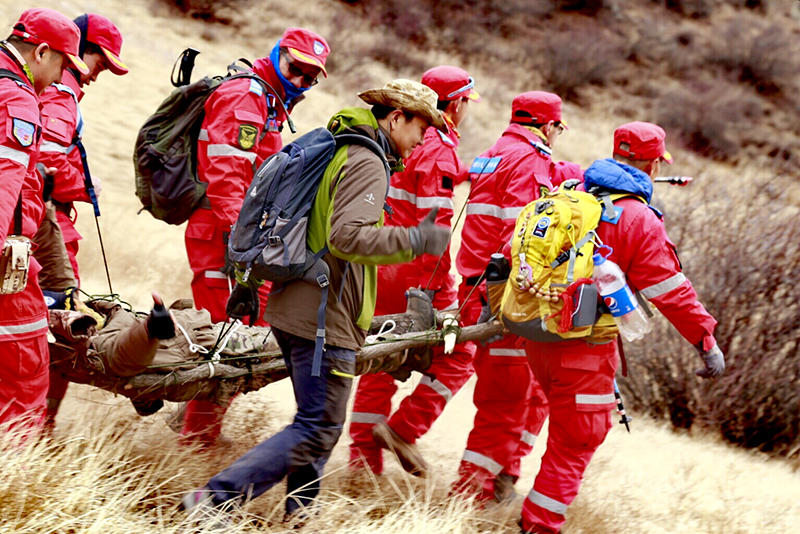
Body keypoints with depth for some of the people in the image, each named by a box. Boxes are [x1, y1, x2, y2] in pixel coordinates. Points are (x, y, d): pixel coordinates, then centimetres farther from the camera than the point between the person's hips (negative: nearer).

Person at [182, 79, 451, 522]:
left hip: (291, 308, 10)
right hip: (324, 319, -10)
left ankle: (300, 510, 24)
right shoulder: (367, 164, -14)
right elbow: (347, 236, -29)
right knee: (317, 431, -7)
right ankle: (214, 498, -13)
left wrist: (249, 281, 26)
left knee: (319, 422, 21)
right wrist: (415, 240, -21)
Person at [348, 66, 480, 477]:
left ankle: (364, 458, 16)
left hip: (378, 263, 9)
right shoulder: (439, 149, -14)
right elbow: (432, 222, -20)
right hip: (412, 269, -9)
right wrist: (430, 284, -21)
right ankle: (405, 428, -4)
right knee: (458, 352, 3)